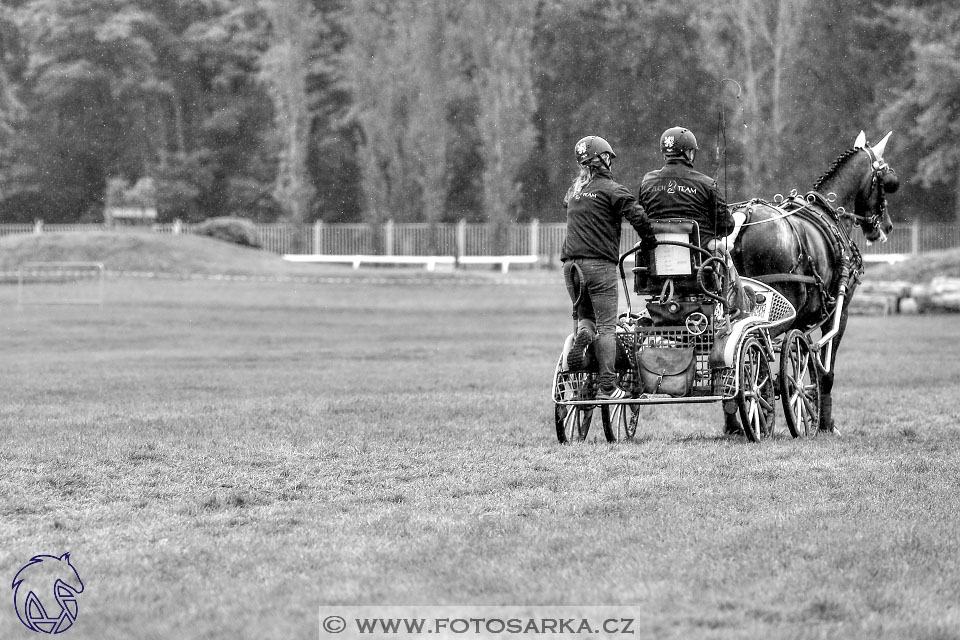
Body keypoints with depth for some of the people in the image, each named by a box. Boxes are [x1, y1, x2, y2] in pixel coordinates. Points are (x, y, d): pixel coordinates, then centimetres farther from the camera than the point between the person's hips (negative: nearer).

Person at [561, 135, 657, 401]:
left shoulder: (574, 189, 13)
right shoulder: (612, 189, -5)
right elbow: (637, 216, -16)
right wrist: (650, 242, -1)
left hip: (571, 263, 5)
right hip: (600, 264, -5)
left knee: (584, 314, 21)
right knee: (606, 326, -2)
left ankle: (583, 334, -13)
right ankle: (606, 386, -5)